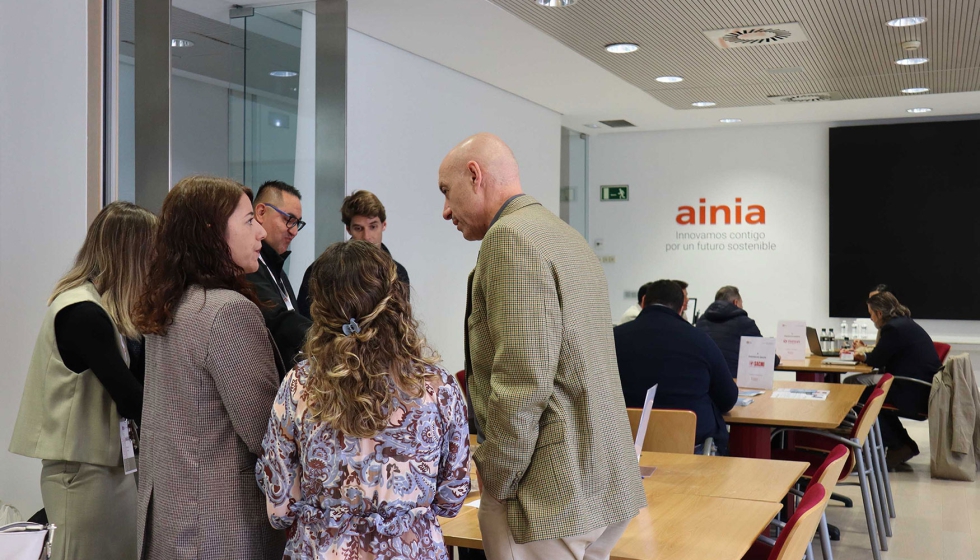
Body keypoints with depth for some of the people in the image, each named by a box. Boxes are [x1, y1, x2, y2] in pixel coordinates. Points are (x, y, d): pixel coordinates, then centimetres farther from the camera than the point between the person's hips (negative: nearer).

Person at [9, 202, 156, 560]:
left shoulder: (97, 305, 9)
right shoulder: (83, 313, -20)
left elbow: (137, 374, 7)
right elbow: (132, 401, -21)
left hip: (107, 459, 9)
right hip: (83, 466, -9)